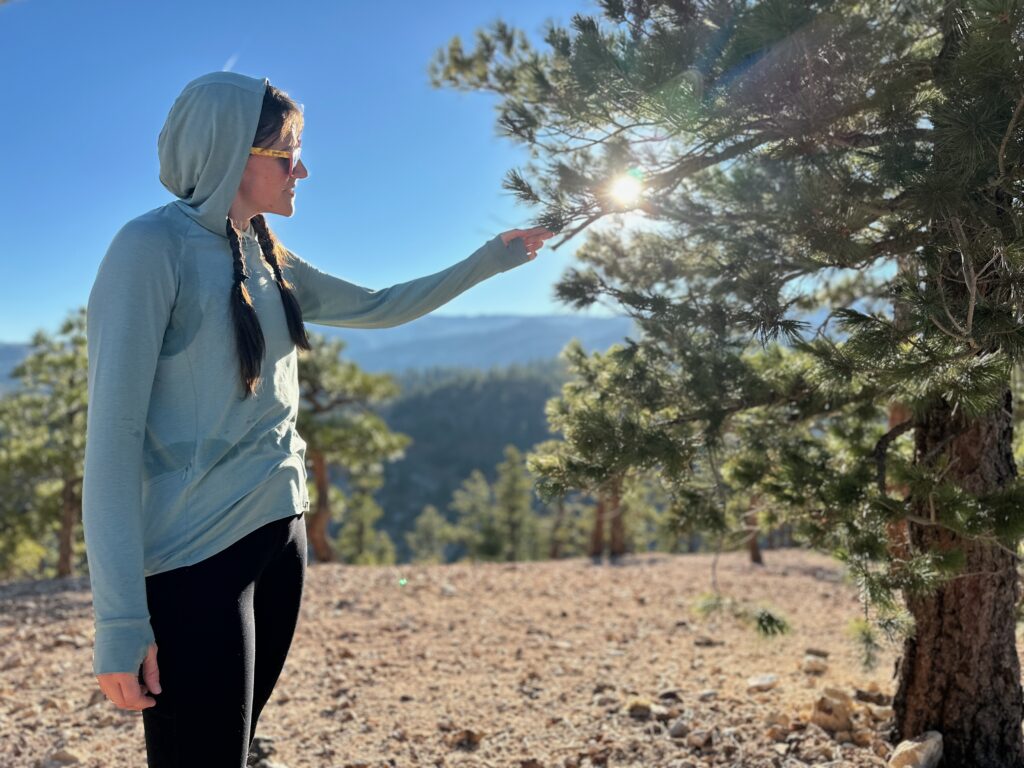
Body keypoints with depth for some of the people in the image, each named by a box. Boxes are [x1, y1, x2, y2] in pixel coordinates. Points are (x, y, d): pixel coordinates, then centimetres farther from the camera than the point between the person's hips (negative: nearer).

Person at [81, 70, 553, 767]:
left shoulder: (269, 259, 11)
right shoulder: (155, 247, -12)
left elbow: (377, 307, 26)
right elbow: (113, 434, -17)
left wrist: (489, 260, 23)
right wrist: (120, 621, -21)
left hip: (280, 535, 8)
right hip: (195, 556, -7)